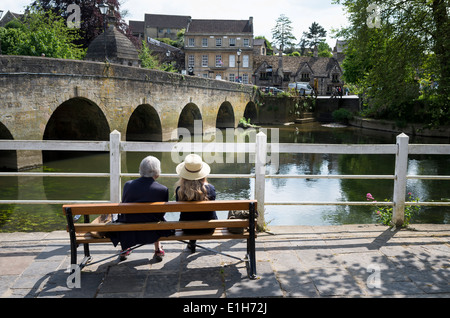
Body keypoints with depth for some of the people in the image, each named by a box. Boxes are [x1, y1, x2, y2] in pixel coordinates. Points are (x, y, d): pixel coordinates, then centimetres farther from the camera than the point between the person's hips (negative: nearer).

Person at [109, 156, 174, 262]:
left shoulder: (128, 184, -12)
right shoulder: (163, 190, -18)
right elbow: (161, 213, -5)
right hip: (151, 232, -1)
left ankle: (124, 249, 47)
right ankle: (158, 250, 42)